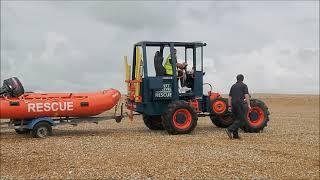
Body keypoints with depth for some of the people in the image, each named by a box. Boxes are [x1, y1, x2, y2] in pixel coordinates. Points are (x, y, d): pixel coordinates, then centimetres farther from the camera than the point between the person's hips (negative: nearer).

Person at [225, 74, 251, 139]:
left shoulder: (233, 86, 18)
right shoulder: (244, 85, 1)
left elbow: (230, 97, 16)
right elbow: (246, 95, -10)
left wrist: (229, 106, 18)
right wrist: (248, 105, -11)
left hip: (233, 104, 7)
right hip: (240, 104, -7)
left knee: (236, 119, 13)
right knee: (241, 119, -5)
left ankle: (235, 134, 9)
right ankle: (230, 129, -20)